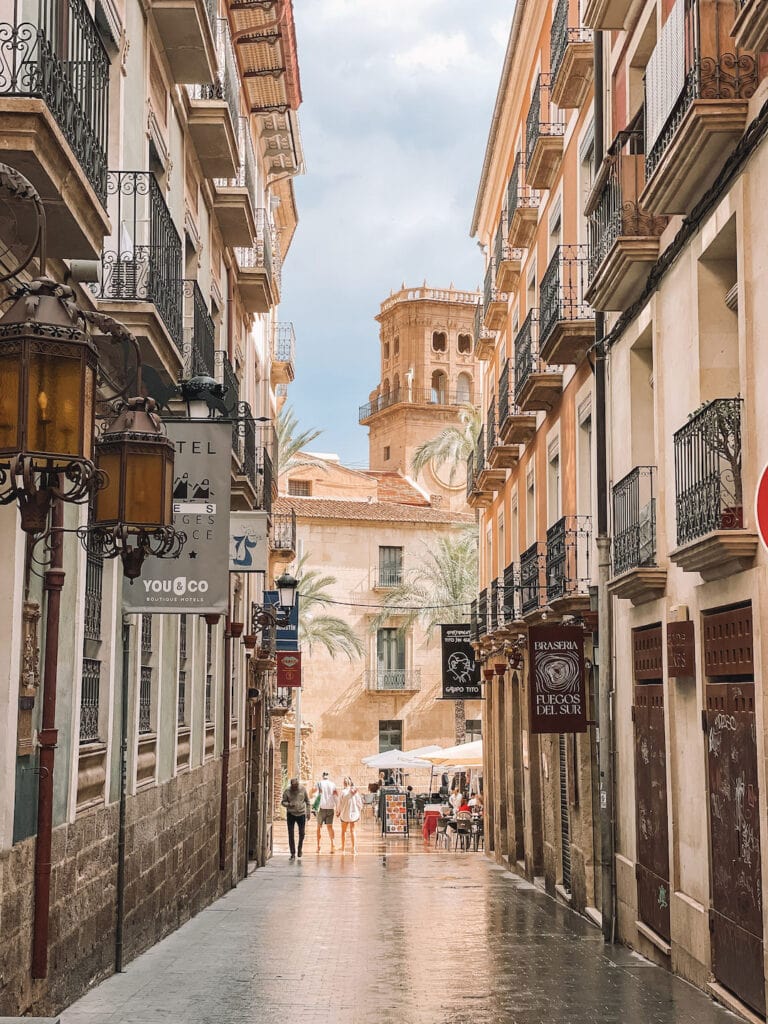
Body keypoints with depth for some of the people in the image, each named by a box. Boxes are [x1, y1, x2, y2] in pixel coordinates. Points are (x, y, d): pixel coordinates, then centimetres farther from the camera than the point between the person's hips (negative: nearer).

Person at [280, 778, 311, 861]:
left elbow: (307, 802, 4)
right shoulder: (287, 791, -9)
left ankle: (299, 851, 28)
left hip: (301, 814, 1)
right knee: (291, 835, -2)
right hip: (291, 814, -1)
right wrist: (289, 805, -22)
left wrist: (308, 813, 2)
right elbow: (283, 802, -1)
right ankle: (293, 854, 5)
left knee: (301, 834, 7)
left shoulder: (303, 789, -6)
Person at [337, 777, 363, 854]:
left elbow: (340, 804, -8)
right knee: (352, 831, 11)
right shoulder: (355, 792, -5)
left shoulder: (343, 792, -13)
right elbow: (360, 803, 0)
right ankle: (353, 848, 6)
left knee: (343, 831, 12)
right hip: (354, 814, 2)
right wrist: (358, 813, 13)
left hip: (345, 814, -2)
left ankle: (343, 848, 16)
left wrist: (338, 812, 9)